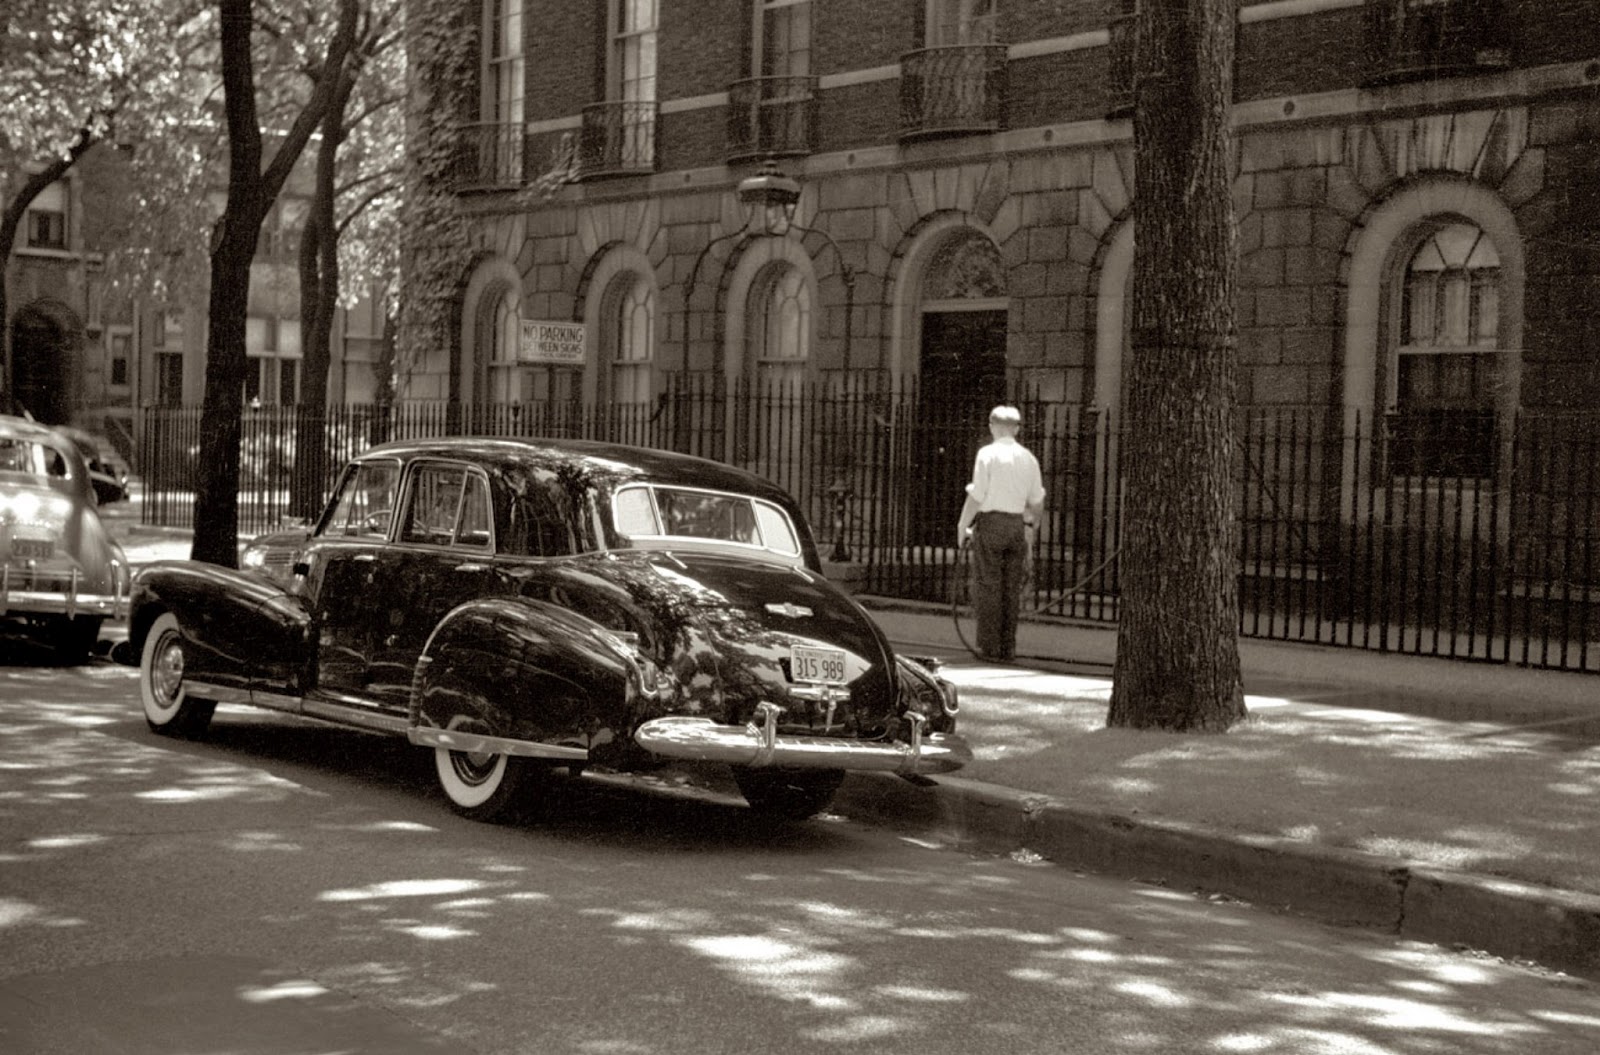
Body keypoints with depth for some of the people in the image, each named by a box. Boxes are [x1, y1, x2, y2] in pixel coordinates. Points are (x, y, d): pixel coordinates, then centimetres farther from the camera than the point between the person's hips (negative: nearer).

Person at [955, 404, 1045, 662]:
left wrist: (962, 525, -2)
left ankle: (989, 647, 1)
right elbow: (1037, 501, 13)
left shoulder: (988, 454, -8)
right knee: (1012, 590, 8)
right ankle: (1008, 648, 10)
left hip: (990, 522, -5)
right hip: (1017, 525, 5)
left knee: (987, 587, 1)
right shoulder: (1028, 458, 8)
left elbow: (976, 496, -11)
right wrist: (1030, 528, 26)